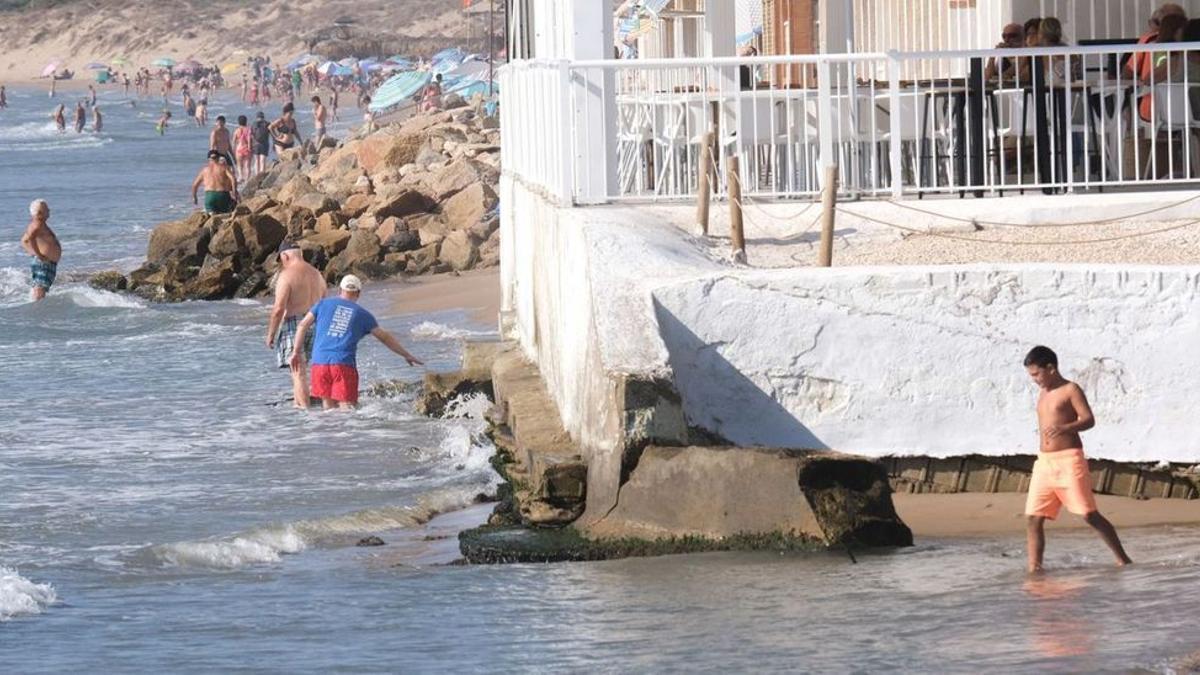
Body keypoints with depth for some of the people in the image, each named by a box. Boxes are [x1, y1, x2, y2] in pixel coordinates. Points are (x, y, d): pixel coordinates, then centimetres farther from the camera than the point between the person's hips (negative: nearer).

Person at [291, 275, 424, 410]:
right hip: (344, 364, -2)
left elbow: (303, 325, 10)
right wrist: (407, 355, 27)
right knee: (347, 405, -9)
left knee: (328, 405, 11)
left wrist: (296, 352, 17)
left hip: (320, 361, 2)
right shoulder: (362, 314, 14)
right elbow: (385, 337, 19)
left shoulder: (324, 304, 14)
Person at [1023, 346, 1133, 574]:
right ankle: (1034, 568, -1)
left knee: (1089, 514, -8)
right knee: (1034, 518, -2)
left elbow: (1088, 419, -15)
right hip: (1044, 461, 7)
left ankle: (1123, 560, -2)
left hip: (1069, 460, -7)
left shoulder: (1070, 390, -5)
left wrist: (1065, 428, -32)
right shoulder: (1043, 394, 17)